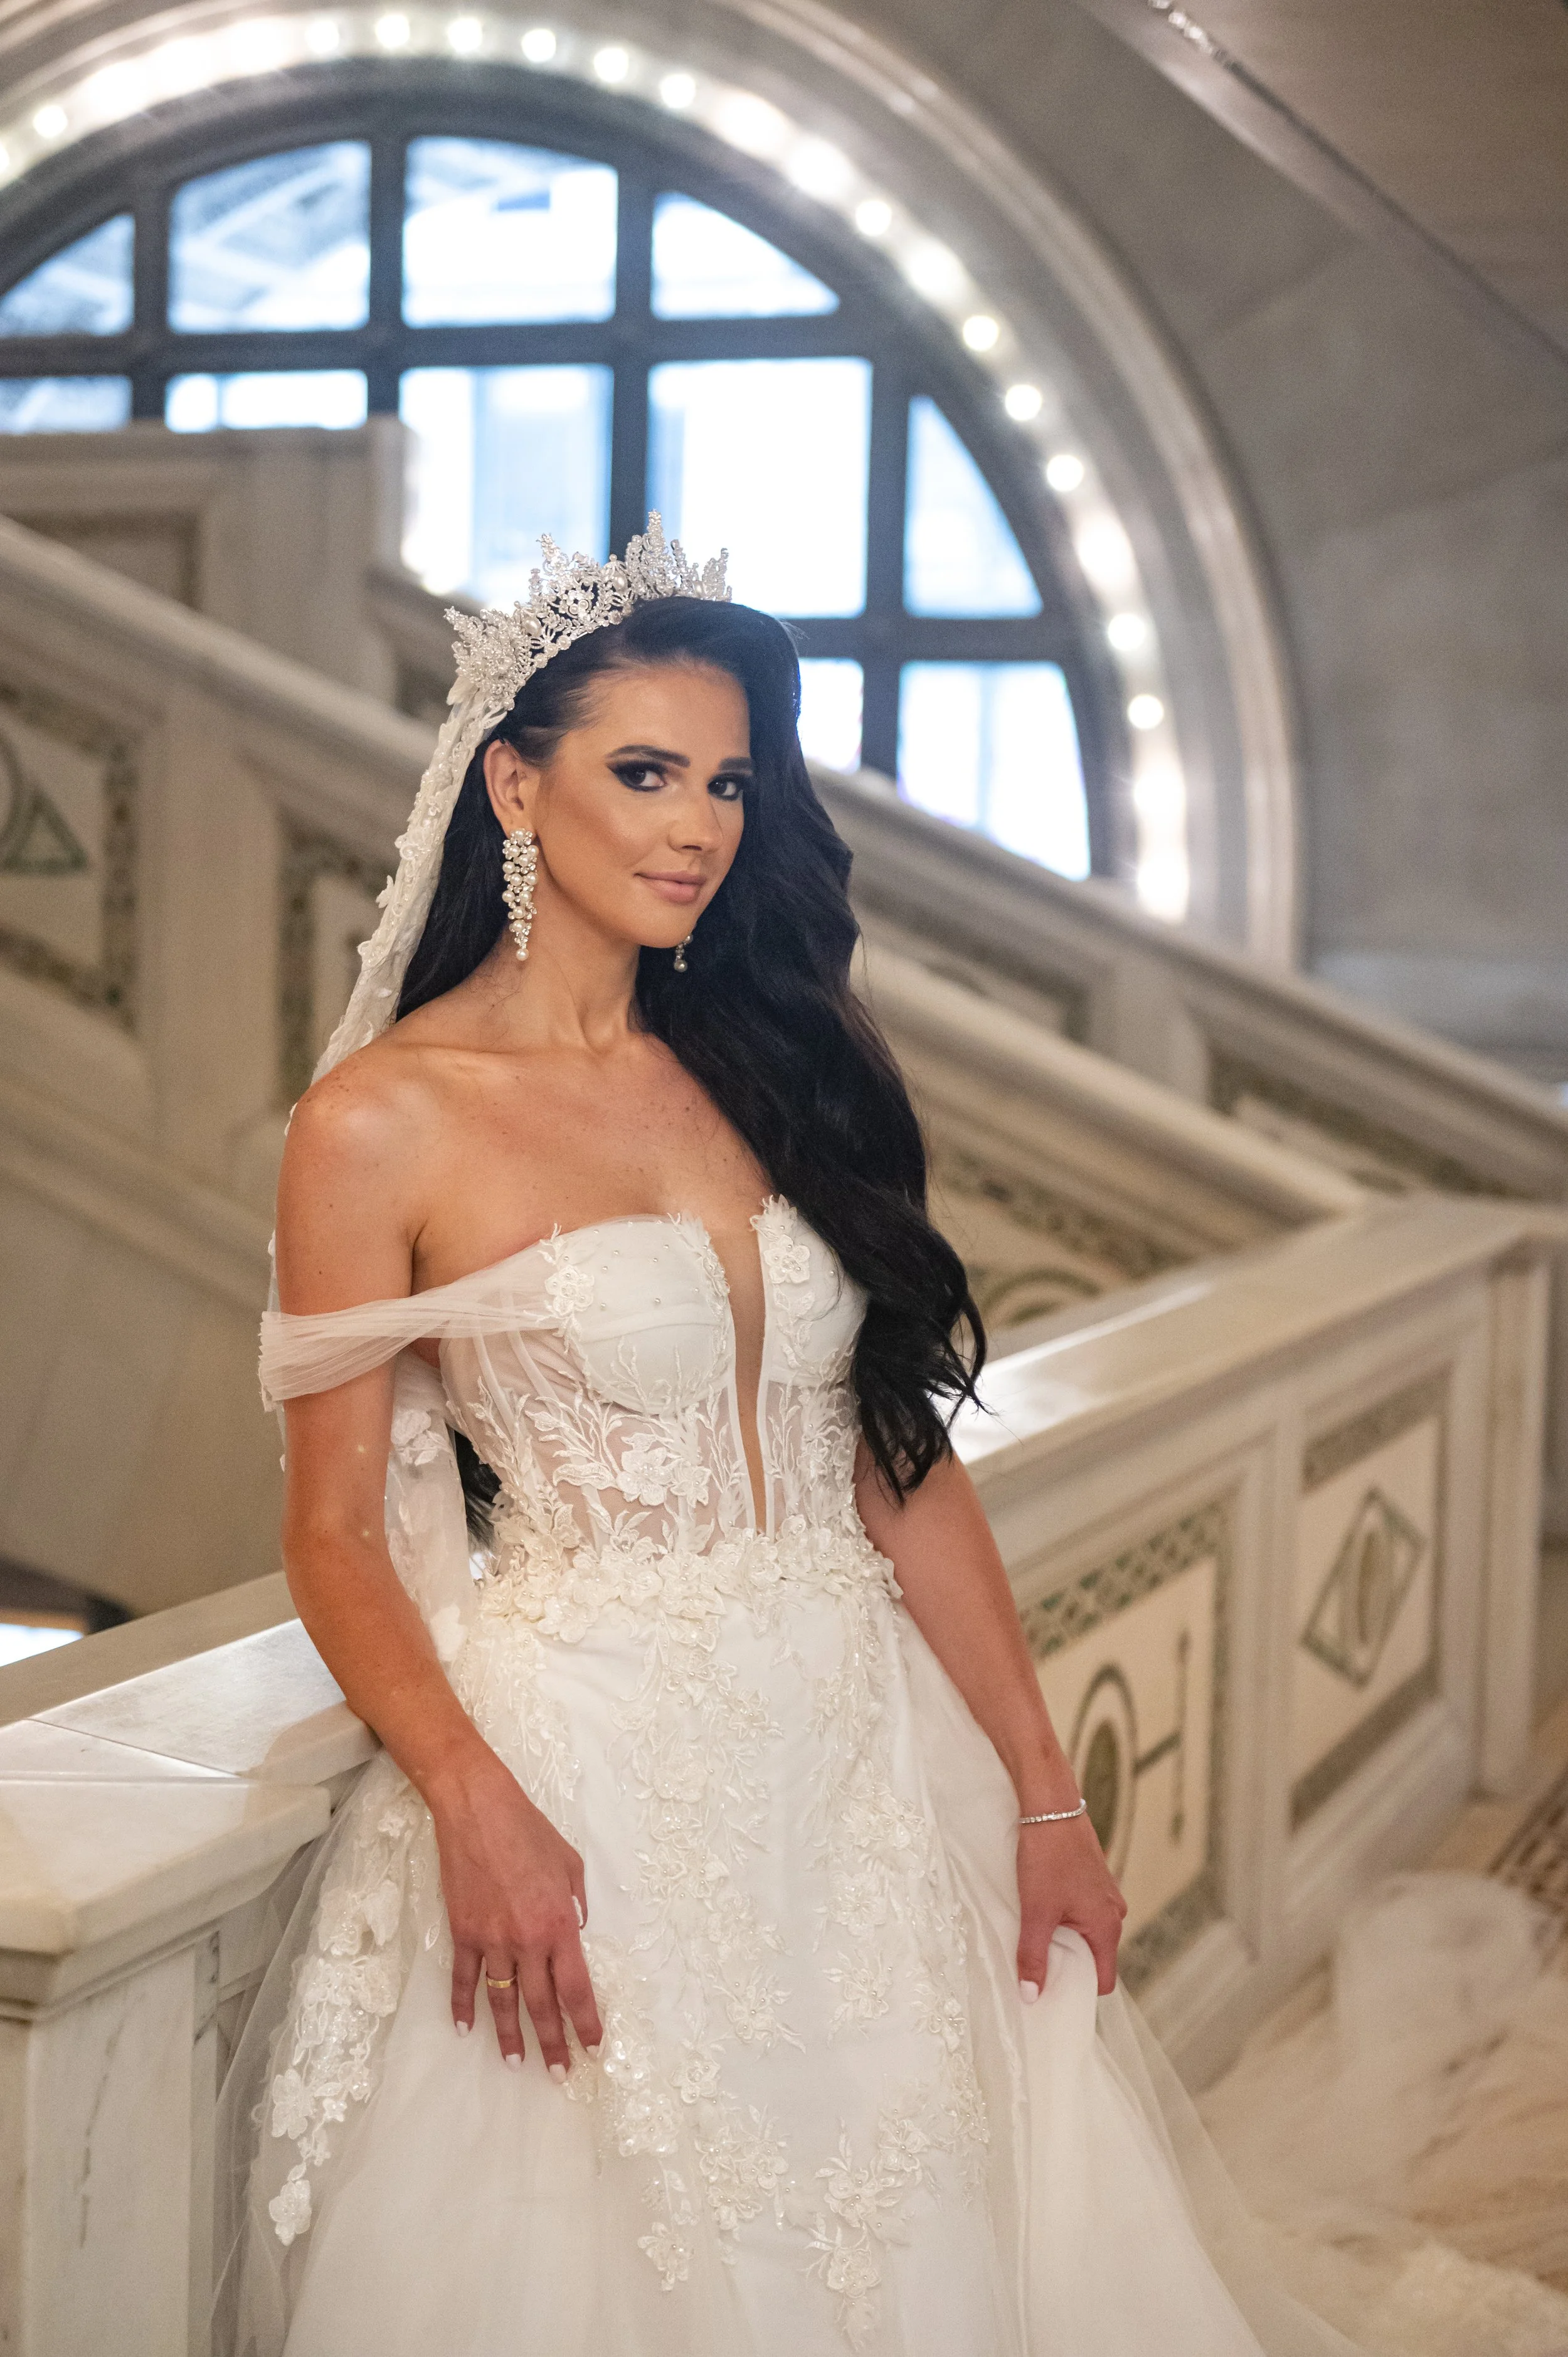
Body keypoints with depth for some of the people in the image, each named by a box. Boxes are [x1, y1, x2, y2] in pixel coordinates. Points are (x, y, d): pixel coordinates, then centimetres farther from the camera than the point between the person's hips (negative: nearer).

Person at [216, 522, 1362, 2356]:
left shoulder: (778, 1075, 8)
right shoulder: (384, 1123, -7)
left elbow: (909, 1467, 8)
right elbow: (336, 1535, -6)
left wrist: (1043, 1796, 5)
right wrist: (475, 1810, -21)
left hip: (860, 1756, 5)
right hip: (580, 1777, -5)